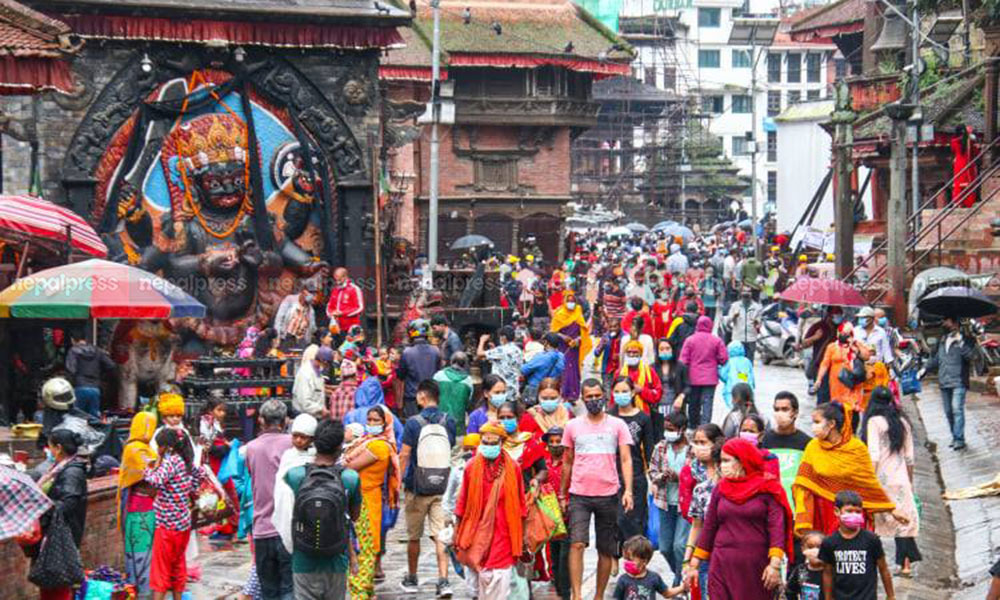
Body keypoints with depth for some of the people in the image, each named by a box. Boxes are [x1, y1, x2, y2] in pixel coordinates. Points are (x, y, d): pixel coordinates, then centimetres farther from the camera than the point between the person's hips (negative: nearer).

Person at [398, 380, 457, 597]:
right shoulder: (448, 421, 1)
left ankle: (411, 579, 26)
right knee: (440, 535, 1)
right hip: (442, 488, 2)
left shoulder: (413, 423, -10)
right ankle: (443, 581, -11)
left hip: (417, 488, -2)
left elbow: (404, 455, -9)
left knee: (414, 536, 13)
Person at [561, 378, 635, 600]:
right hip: (579, 495, 0)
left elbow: (626, 459, 0)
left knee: (606, 550, 6)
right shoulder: (573, 426, 8)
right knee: (577, 543, -16)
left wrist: (628, 491, -12)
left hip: (608, 495, 0)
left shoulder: (617, 425, 4)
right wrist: (562, 494, 14)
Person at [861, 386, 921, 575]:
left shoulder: (874, 422, -6)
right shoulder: (903, 423, 11)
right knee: (904, 520, 8)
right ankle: (906, 563, 2)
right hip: (901, 480, 5)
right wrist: (910, 482, 23)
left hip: (882, 480, -5)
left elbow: (873, 456, -13)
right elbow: (909, 458, 14)